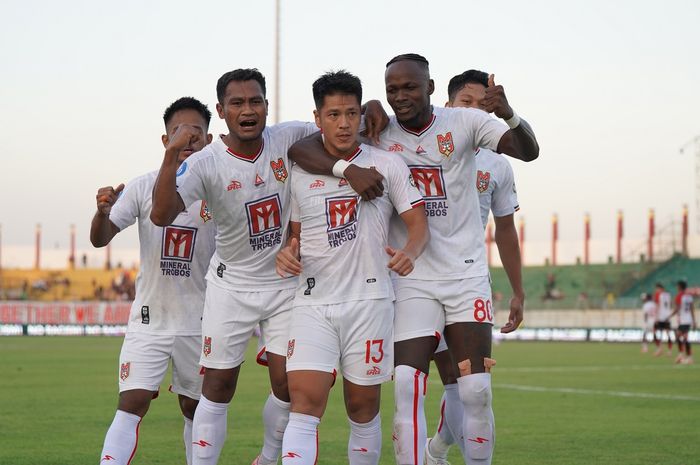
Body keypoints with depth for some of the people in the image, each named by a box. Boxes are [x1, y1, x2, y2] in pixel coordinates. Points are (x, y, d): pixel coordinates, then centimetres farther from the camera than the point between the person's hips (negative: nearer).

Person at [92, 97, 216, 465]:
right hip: (149, 320, -1)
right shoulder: (145, 186, -3)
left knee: (195, 408, 12)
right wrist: (103, 212, -29)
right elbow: (100, 239, -8)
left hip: (200, 322, 1)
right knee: (131, 405, -12)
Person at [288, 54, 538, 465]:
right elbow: (302, 148, -10)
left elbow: (528, 151, -14)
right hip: (412, 280, 0)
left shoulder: (464, 123, -3)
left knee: (476, 392, -2)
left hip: (467, 275, 0)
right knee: (408, 389, -10)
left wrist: (508, 115, -35)